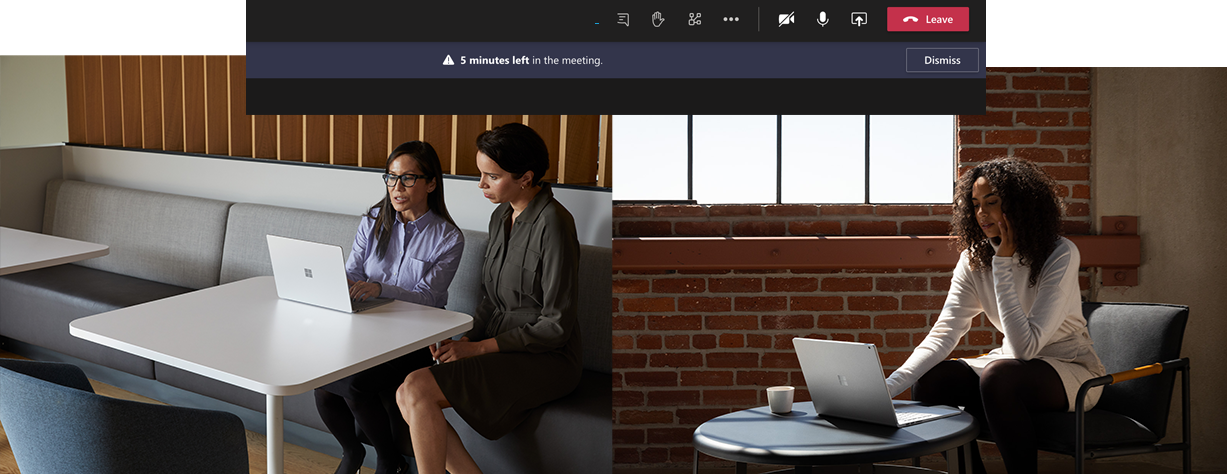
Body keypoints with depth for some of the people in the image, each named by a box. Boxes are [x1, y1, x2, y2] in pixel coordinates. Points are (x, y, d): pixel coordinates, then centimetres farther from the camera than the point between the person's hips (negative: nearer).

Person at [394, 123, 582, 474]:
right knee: (407, 397, -10)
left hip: (544, 360, -9)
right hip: (503, 348, 9)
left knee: (417, 388, -21)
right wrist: (467, 340, -2)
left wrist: (478, 348, -16)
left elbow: (556, 326, -18)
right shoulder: (501, 217, 11)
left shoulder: (553, 224, -17)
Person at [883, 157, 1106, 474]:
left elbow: (1025, 346, -27)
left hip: (1073, 370, -6)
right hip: (1016, 366, 6)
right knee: (930, 381, -16)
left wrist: (1003, 265, -27)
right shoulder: (974, 260, -2)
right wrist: (887, 388, -25)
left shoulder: (1060, 255, -19)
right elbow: (943, 334, -11)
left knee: (998, 375, -35)